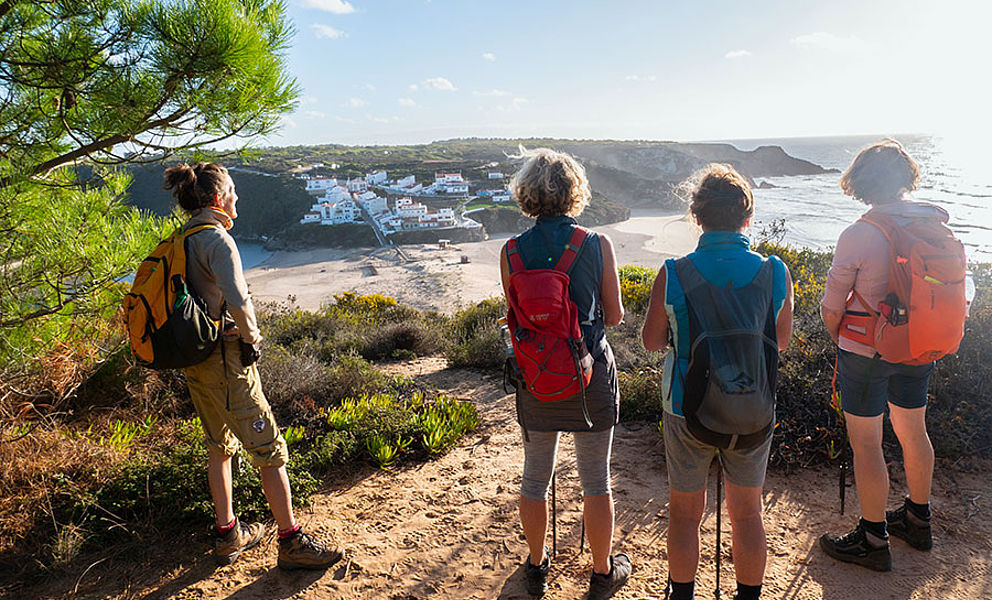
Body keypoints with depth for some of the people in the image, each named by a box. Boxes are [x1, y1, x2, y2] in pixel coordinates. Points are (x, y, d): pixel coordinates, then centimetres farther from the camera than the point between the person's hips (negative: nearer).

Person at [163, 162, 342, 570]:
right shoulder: (217, 239, -18)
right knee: (270, 451, 0)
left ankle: (228, 536, 33)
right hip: (226, 359, -10)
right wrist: (251, 335, -13)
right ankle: (291, 542, 9)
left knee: (219, 448, 21)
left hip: (194, 360, 10)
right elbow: (237, 299, -32)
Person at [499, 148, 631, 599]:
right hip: (591, 377, -1)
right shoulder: (597, 245, -11)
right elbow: (614, 316, -2)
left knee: (535, 478, 18)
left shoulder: (512, 252, -8)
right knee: (595, 481, 15)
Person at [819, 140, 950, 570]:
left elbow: (831, 311, -14)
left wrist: (840, 340, 7)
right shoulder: (936, 223, -2)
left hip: (866, 353, -7)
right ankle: (917, 520, 42)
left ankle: (873, 541, 18)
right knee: (913, 432, 22)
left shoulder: (858, 236, -21)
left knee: (865, 445, 5)